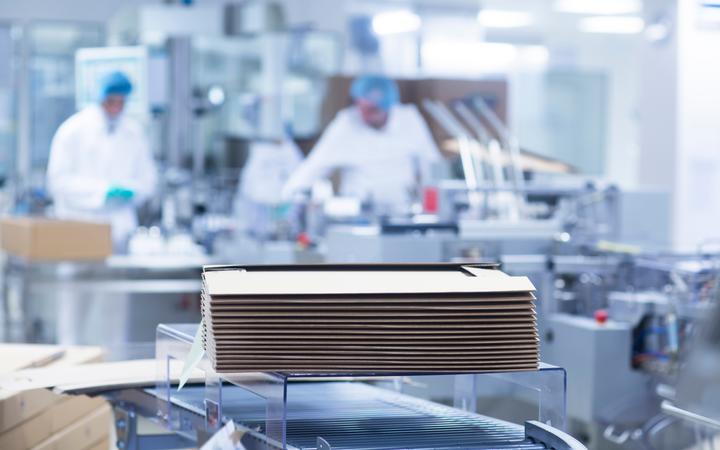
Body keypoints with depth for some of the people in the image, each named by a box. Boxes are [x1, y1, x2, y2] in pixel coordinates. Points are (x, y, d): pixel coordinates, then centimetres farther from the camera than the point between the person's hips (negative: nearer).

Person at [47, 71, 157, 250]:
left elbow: (148, 179, 14)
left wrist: (131, 191, -9)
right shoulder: (73, 129, -4)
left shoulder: (134, 133, 8)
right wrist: (102, 191, -19)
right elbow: (58, 180, -9)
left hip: (120, 228, 3)